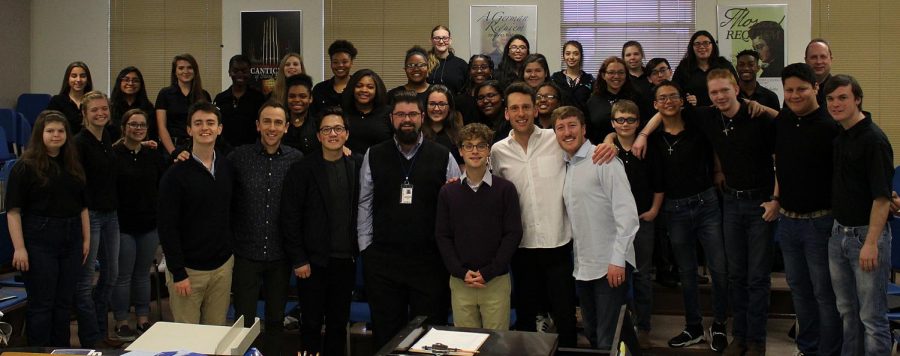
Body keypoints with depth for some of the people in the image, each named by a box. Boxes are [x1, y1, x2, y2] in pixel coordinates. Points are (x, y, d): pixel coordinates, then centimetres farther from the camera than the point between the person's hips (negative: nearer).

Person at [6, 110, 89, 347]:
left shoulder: (73, 166, 12)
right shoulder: (25, 167, -7)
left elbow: (83, 206, 16)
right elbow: (13, 211, -11)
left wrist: (86, 239, 10)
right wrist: (19, 248, -16)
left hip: (71, 240, 6)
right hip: (39, 242, -5)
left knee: (64, 302, 11)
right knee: (41, 304, 0)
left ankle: (62, 350, 20)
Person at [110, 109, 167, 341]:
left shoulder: (154, 155, 7)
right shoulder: (113, 154, -7)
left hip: (149, 225, 4)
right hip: (123, 225, -4)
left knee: (143, 274, 13)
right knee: (123, 276, 4)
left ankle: (143, 320, 23)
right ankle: (121, 323, 15)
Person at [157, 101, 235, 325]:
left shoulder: (228, 169, 6)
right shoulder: (176, 174, -8)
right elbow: (166, 227, -10)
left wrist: (231, 255, 10)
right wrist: (178, 273, -13)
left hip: (222, 267, 4)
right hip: (188, 269, -4)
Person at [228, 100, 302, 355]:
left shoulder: (296, 159, -1)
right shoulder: (239, 157, -5)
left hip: (280, 255, 2)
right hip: (246, 253, -2)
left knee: (276, 320, 15)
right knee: (243, 321, 6)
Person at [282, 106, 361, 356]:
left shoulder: (357, 166, 4)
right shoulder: (302, 169, -5)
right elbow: (289, 218, -6)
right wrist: (298, 260, -9)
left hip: (346, 260, 3)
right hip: (313, 261, -3)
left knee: (339, 324, 11)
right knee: (311, 325, 5)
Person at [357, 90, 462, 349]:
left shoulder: (443, 157, 2)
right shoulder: (374, 156, 6)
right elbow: (365, 204, 6)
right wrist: (366, 247, 3)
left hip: (430, 260, -1)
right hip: (382, 260, 1)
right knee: (386, 335, 9)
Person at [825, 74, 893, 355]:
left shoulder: (874, 139, -16)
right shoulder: (839, 136, 7)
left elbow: (882, 198, -19)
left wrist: (871, 243, -22)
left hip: (866, 235, -8)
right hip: (839, 234, 8)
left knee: (872, 317, 1)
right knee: (847, 311, 17)